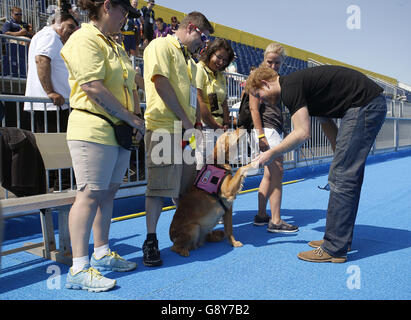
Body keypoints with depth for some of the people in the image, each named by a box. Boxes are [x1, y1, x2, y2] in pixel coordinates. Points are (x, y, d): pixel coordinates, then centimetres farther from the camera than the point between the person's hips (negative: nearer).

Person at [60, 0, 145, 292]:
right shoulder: (85, 39, -8)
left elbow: (129, 85, 23)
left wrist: (137, 116, 6)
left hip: (118, 131, 9)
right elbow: (93, 87, -19)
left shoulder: (114, 45, 22)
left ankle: (102, 253, 23)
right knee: (90, 194, -9)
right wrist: (130, 118, -13)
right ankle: (79, 268, -2)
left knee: (109, 192, 11)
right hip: (93, 129, -9)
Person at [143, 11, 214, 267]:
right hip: (164, 127, -8)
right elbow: (162, 84, -13)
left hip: (186, 130, 9)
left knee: (187, 187, 11)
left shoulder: (188, 59, 25)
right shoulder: (161, 46, -1)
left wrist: (197, 122, 9)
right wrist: (185, 120, -12)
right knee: (160, 186, -9)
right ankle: (151, 241, -1)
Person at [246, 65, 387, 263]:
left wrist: (272, 154, -7)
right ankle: (341, 239, 22)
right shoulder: (298, 83, 18)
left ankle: (334, 249, -4)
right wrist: (341, 152, 23)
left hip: (364, 105, -10)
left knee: (341, 177, -10)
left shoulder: (290, 87, -12)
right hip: (373, 105, 10)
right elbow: (326, 121, 23)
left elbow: (303, 133, -18)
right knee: (350, 175, 13)